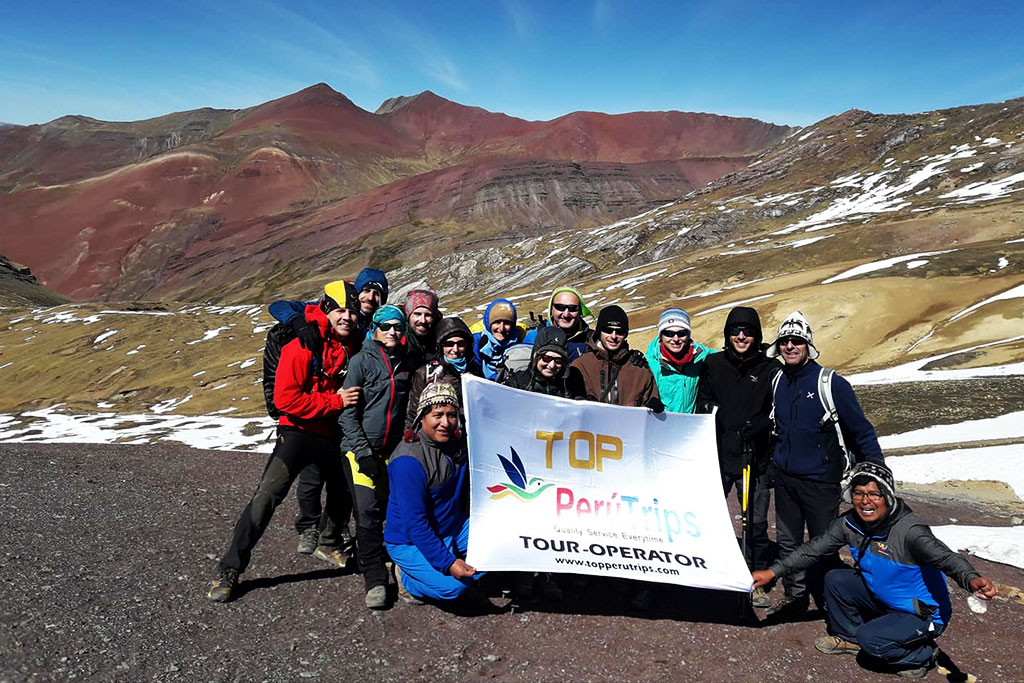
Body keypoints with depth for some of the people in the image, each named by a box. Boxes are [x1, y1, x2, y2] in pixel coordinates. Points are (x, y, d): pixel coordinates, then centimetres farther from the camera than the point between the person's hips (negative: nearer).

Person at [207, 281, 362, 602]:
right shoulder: (303, 345, -18)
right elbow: (285, 398, -22)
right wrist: (334, 401, -21)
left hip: (335, 434, 6)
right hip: (299, 431, -6)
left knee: (345, 489, 20)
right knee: (268, 494, -17)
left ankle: (330, 543, 48)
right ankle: (229, 570, -4)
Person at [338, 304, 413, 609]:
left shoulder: (405, 363, 9)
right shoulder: (362, 360, -5)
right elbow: (347, 412, -7)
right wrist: (363, 451, -13)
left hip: (392, 449, 5)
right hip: (360, 449, -5)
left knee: (389, 509, 5)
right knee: (368, 512, -11)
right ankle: (374, 579, -3)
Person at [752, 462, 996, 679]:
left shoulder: (909, 530, -30)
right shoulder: (850, 523, -11)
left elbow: (944, 556, -46)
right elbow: (813, 550, -8)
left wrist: (971, 579, -69)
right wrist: (773, 571, -15)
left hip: (925, 614, -7)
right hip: (883, 599, 7)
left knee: (870, 639, -26)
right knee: (835, 579, -6)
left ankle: (921, 655, 5)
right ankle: (848, 636, 16)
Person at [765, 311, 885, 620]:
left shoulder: (832, 384, -12)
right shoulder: (776, 382, 2)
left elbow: (861, 431, -8)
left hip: (820, 481, -5)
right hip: (784, 477, 5)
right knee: (787, 542, 15)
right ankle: (795, 598, 32)